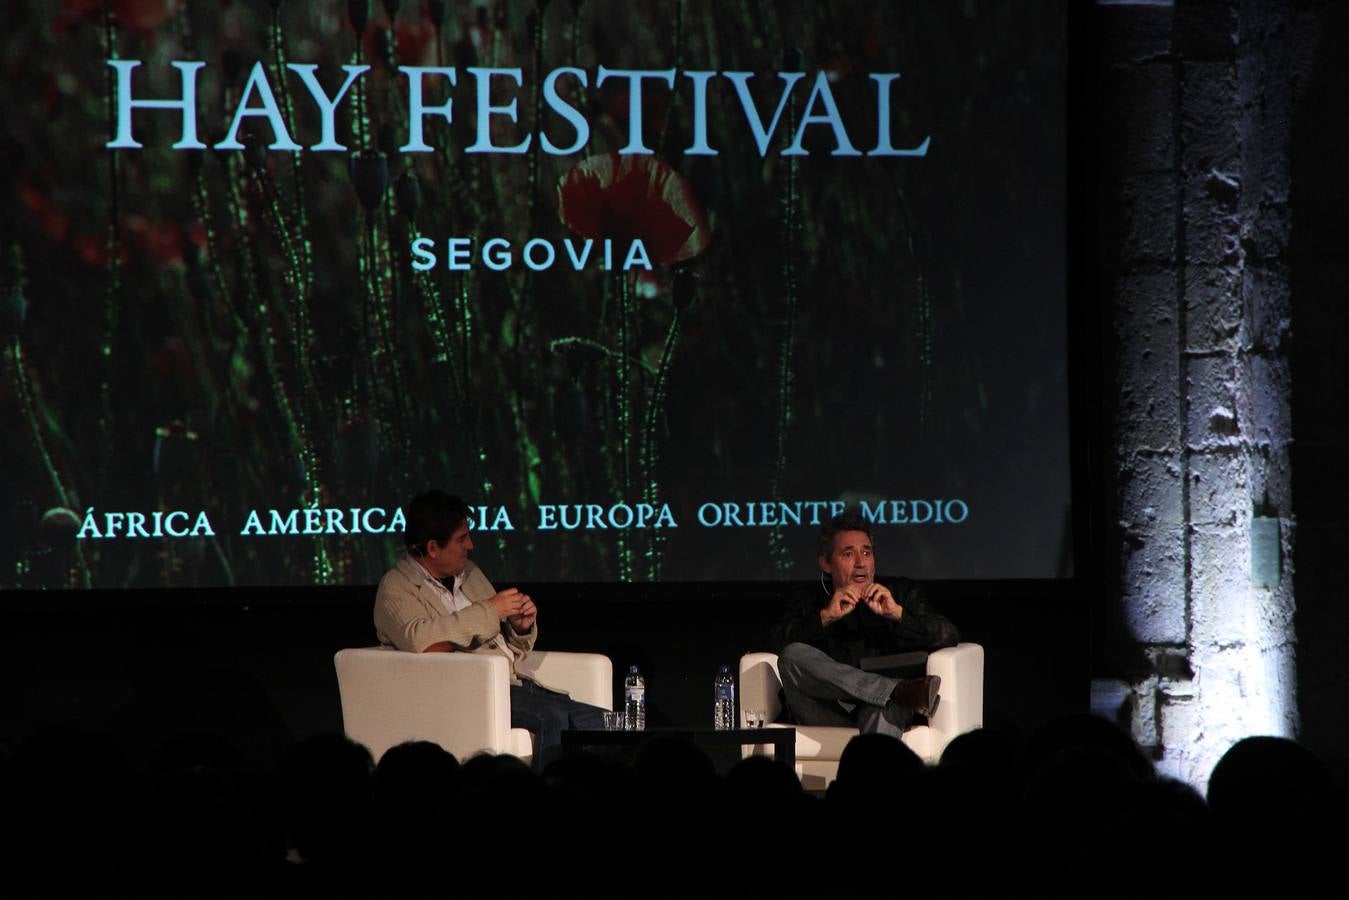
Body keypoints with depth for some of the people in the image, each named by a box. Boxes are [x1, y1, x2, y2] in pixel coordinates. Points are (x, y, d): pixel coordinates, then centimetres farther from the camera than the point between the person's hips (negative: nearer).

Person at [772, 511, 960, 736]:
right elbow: (782, 643, 1)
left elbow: (949, 637, 8)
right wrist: (826, 616, -13)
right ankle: (901, 691, -38)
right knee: (792, 656, -28)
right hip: (826, 718, 1)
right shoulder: (807, 604, 23)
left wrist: (897, 613, -7)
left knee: (879, 709, -38)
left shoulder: (901, 592, 24)